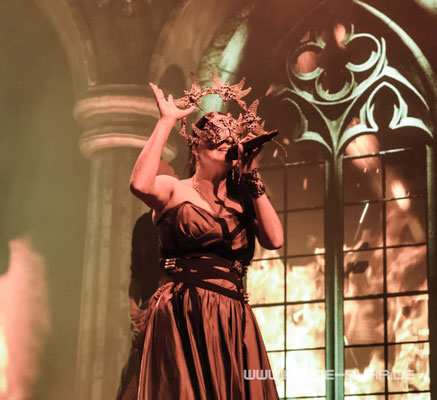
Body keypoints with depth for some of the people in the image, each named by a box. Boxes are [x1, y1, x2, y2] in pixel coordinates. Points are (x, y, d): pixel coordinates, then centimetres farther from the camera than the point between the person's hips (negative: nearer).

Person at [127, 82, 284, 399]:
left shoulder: (241, 201, 17)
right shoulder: (174, 190, 6)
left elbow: (275, 239, 0)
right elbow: (140, 184, -18)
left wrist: (252, 177, 7)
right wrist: (166, 122, -8)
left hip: (232, 323, 4)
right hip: (182, 318, -4)